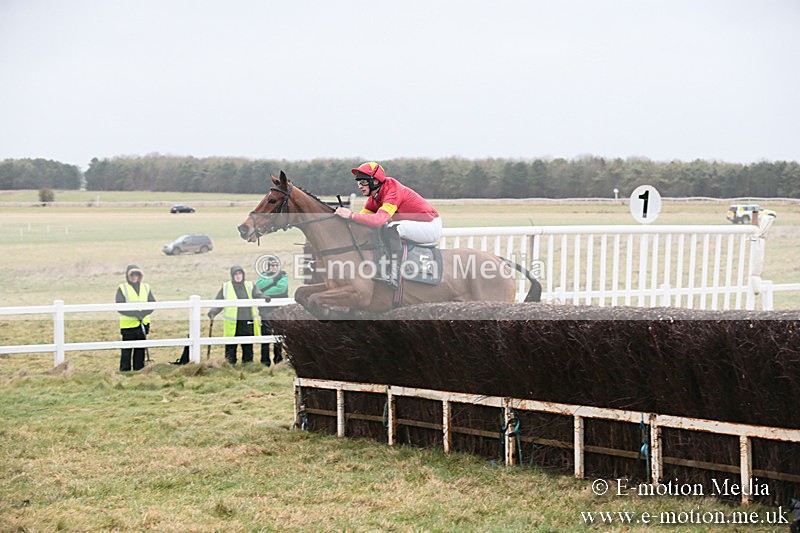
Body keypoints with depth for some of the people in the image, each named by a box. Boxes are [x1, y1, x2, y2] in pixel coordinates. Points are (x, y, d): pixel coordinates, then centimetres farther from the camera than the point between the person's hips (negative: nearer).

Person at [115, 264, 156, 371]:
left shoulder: (146, 287, 12)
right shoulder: (122, 288, -1)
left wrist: (144, 313, -14)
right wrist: (135, 313, -20)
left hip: (143, 324, 4)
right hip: (128, 324, -4)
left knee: (140, 350, 9)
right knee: (127, 350, -4)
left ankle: (139, 370, 17)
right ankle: (125, 371, 1)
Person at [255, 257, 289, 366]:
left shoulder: (283, 275, 6)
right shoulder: (263, 275, 9)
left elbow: (282, 288, -12)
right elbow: (259, 286, -11)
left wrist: (266, 291, -13)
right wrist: (273, 279, -14)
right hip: (266, 311, 0)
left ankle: (278, 359, 14)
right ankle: (265, 361, -1)